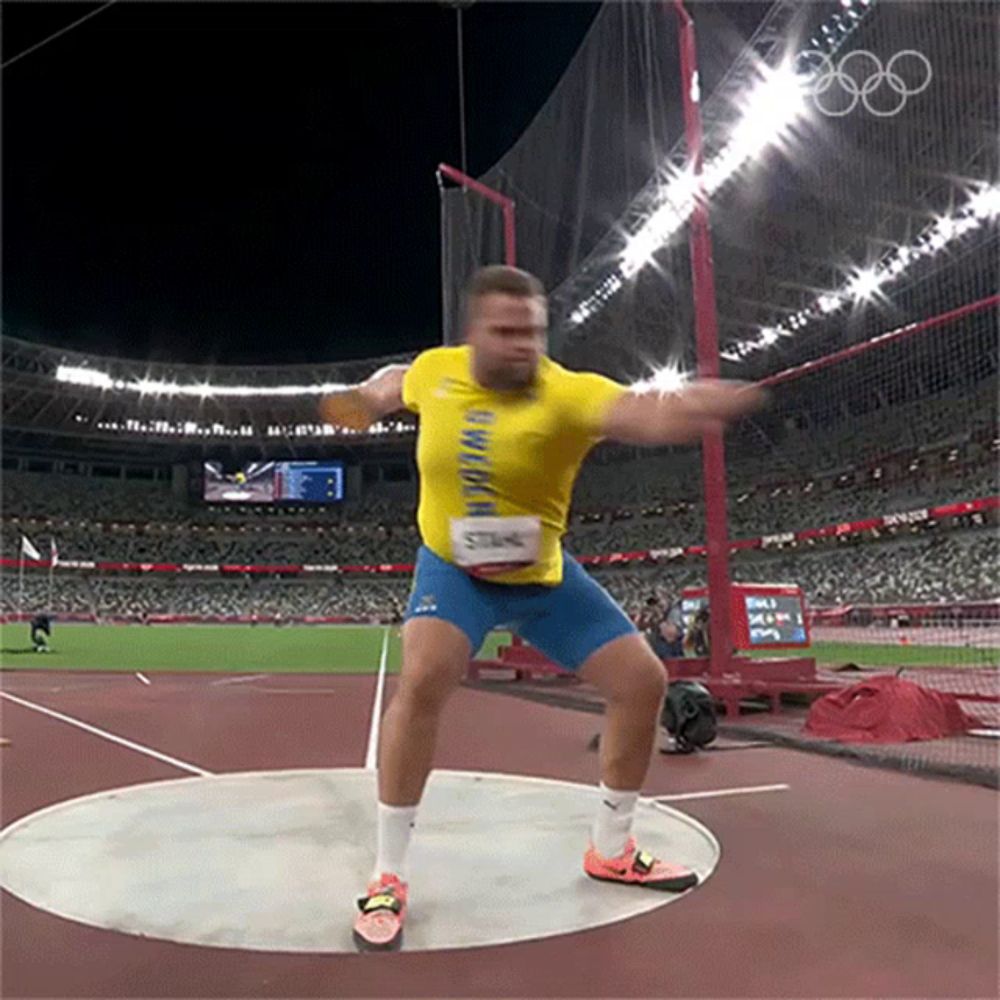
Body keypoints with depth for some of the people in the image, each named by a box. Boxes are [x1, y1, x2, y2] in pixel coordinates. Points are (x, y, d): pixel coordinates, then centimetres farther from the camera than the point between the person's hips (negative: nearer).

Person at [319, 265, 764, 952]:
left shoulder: (566, 392, -26)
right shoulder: (434, 370, -14)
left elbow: (647, 413, -48)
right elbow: (392, 384, 13)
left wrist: (705, 404, -68)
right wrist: (365, 399, 27)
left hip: (544, 578, 1)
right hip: (454, 570, 0)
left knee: (644, 681, -2)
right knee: (425, 678, -27)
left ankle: (611, 850, 22)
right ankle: (389, 878, -8)